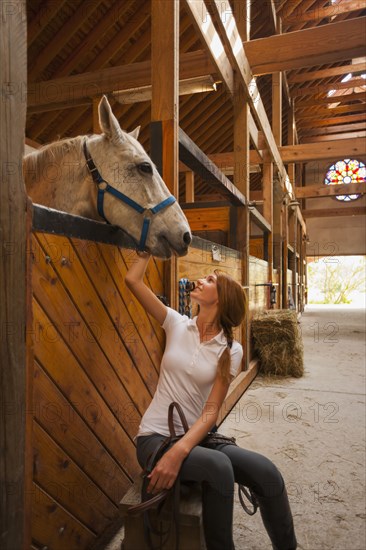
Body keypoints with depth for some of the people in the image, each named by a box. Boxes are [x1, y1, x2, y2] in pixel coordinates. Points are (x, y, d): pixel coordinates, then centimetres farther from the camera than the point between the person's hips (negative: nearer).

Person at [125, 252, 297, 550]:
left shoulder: (231, 350, -5)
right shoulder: (178, 325, -2)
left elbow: (212, 411, -12)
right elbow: (133, 280, -5)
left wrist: (180, 451, -28)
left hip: (197, 436, 1)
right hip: (155, 437, -1)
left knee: (266, 472, -21)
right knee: (218, 466, -31)